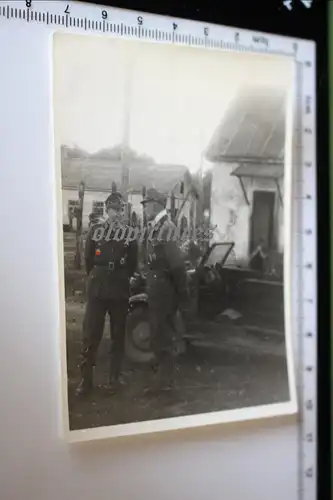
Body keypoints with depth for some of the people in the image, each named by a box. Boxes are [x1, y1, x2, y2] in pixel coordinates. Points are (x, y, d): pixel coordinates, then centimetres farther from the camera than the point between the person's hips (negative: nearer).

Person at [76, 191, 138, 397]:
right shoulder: (95, 230, 4)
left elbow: (133, 264, 9)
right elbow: (88, 259, 10)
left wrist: (121, 279, 10)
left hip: (120, 292, 0)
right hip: (97, 290, 0)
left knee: (118, 336, 8)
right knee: (90, 336, 0)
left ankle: (115, 378, 20)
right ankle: (86, 379, 10)